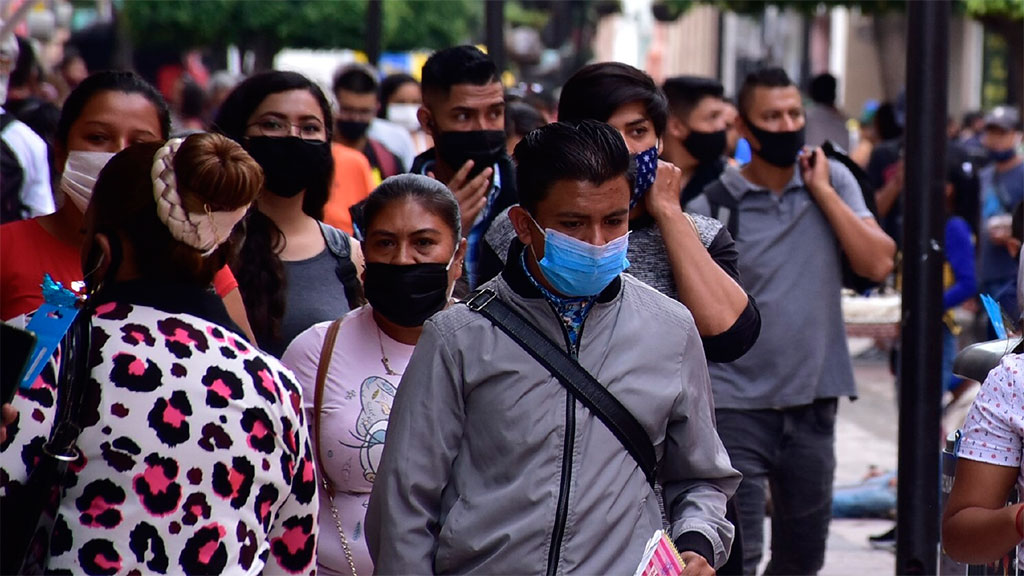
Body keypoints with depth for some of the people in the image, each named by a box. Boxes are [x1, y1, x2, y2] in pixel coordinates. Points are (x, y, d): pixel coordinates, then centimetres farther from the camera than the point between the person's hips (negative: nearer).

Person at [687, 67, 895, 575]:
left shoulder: (833, 181, 4)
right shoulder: (713, 201, -5)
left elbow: (878, 264, -6)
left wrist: (821, 190, -8)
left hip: (814, 400, 4)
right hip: (737, 404, -4)